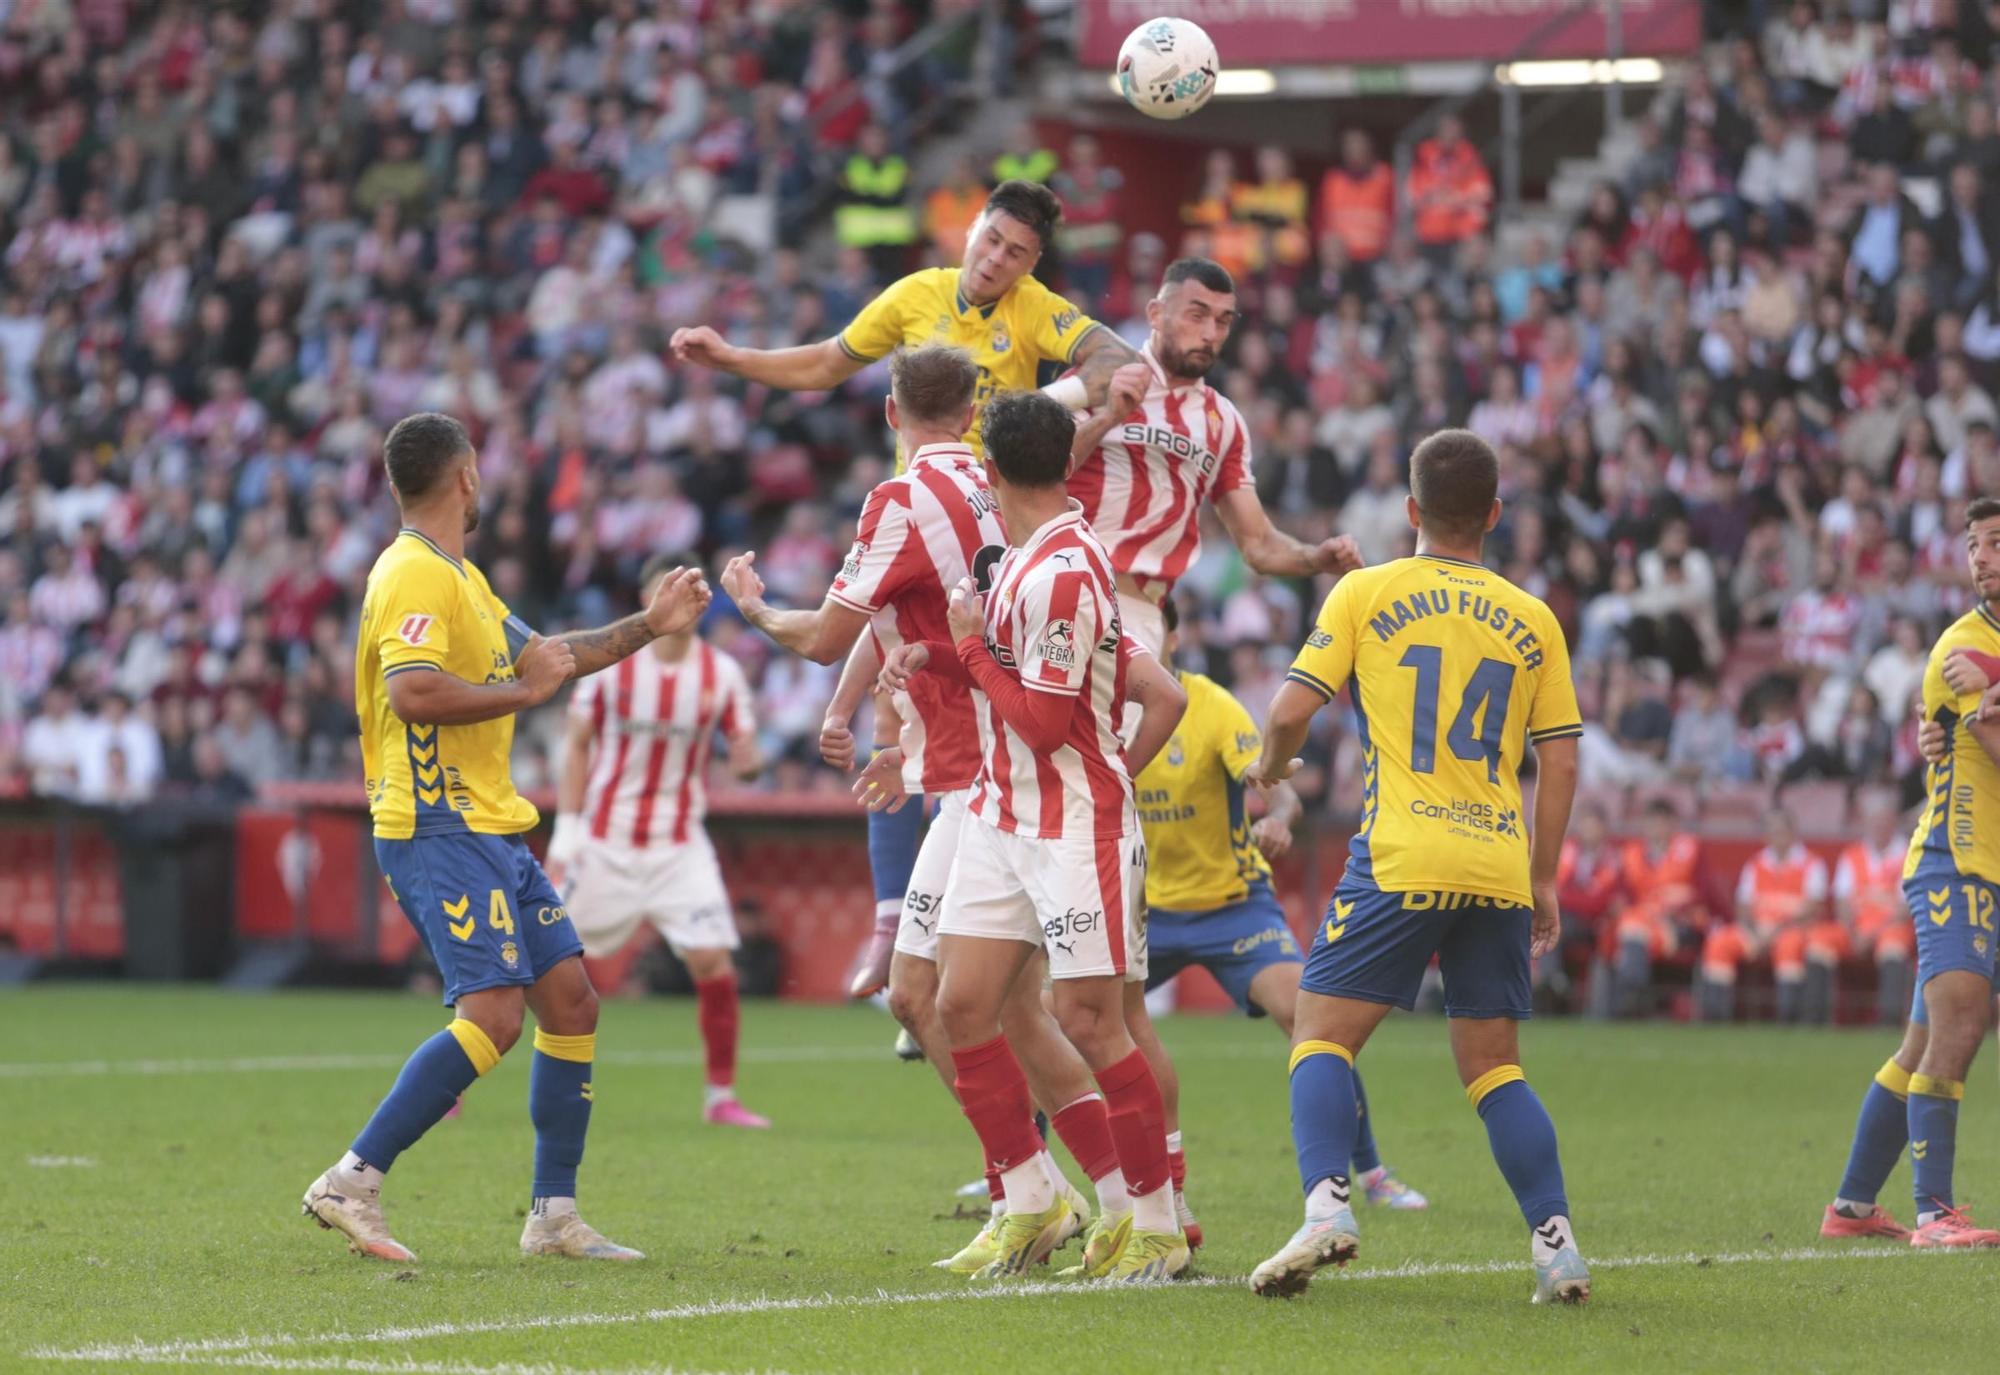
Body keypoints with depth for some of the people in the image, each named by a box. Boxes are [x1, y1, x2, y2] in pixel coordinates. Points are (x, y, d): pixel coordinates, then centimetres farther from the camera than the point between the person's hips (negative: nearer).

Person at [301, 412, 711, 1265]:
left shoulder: (456, 576, 21)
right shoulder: (416, 574, -12)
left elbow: (536, 656, 31)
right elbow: (412, 691, -26)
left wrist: (649, 626, 32)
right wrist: (523, 692, -16)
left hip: (492, 831, 10)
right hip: (439, 830, -10)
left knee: (569, 1000, 7)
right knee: (493, 1013, -20)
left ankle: (554, 1215, 11)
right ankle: (351, 1183, -18)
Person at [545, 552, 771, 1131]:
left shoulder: (721, 673, -1)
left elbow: (744, 753, 1)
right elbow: (577, 744, 2)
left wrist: (749, 760, -24)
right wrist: (565, 833, -4)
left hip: (680, 845, 1)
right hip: (604, 841, -1)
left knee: (714, 962, -14)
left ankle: (721, 1097, 0)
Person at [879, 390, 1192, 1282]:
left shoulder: (1060, 573, -19)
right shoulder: (1022, 559, 9)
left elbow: (1045, 721, -20)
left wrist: (970, 648, -10)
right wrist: (939, 655, 7)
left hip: (1073, 824, -9)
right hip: (1001, 814, 9)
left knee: (1087, 1021, -7)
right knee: (962, 1004, 3)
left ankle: (1157, 1224, 4)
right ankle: (1030, 1202, 12)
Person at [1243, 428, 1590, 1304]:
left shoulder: (1366, 593, 4)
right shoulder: (1531, 621, 12)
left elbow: (1292, 709, -1)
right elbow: (1559, 761, 11)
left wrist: (1271, 767, 20)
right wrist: (1543, 882, 18)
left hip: (1399, 860, -3)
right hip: (1499, 867, 3)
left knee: (1322, 1034, 1)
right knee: (1493, 1064, 11)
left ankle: (1327, 1206, -21)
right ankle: (1555, 1241, -1)